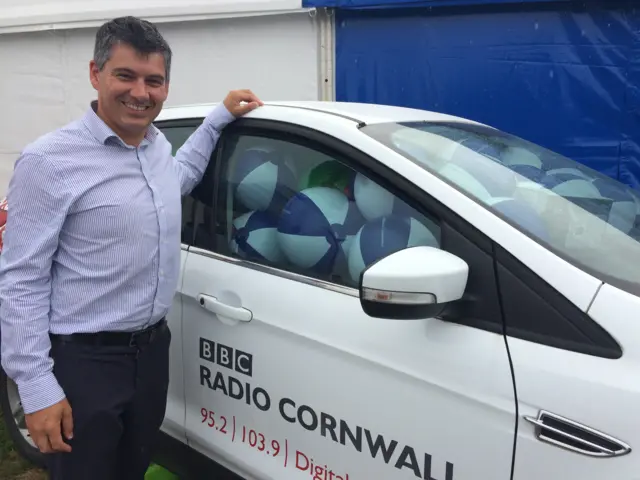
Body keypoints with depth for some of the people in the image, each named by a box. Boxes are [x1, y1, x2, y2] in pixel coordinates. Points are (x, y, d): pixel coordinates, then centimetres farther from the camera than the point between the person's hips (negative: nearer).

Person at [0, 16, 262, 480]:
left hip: (153, 348, 7)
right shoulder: (50, 161, -18)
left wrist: (220, 116, 21)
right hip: (84, 362, -7)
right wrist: (37, 388, -20)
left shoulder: (158, 144, 4)